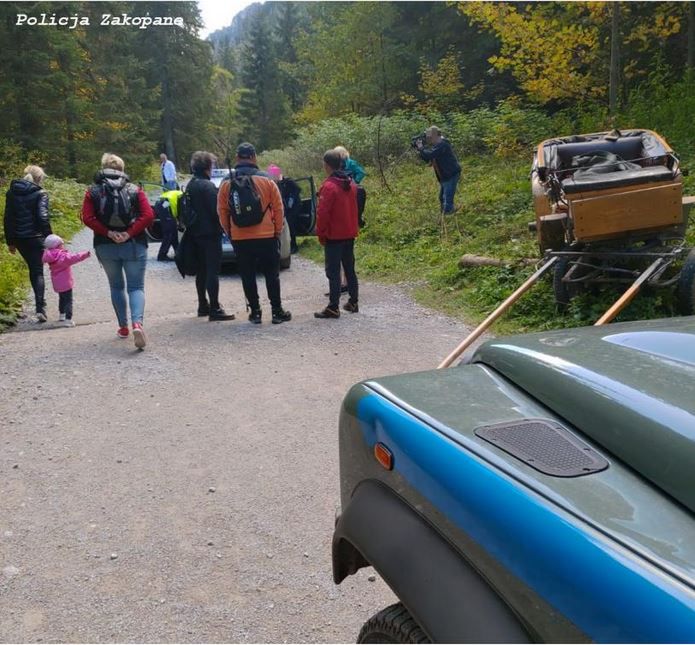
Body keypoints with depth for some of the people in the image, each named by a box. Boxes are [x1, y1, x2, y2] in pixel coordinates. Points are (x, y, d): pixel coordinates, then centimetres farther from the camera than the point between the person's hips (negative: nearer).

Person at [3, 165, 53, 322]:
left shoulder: (11, 193, 8)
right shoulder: (40, 194, -8)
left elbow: (8, 219, 9)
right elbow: (43, 218, -16)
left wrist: (10, 241, 14)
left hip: (18, 238, 5)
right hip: (35, 238, -5)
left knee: (33, 268, 20)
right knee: (38, 271, -1)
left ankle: (40, 302, 27)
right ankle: (40, 307, -13)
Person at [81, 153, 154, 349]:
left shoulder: (93, 191, 3)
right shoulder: (134, 190, 2)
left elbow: (87, 218, -10)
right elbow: (148, 216, -11)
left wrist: (108, 233, -11)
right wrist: (129, 233, -13)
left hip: (105, 246, 1)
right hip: (134, 245, -1)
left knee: (116, 286, 19)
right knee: (136, 287, 1)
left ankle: (123, 327, 21)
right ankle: (137, 323, -24)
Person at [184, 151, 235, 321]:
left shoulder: (190, 185, 12)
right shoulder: (207, 186, -15)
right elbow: (216, 210, -18)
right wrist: (221, 226, -4)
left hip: (195, 233, 9)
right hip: (210, 233, -9)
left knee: (201, 271, 15)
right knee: (213, 271, -7)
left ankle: (203, 305, 22)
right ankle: (214, 309, -8)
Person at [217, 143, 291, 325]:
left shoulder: (227, 183, 0)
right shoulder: (266, 180, -4)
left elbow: (222, 211, 4)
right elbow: (278, 208, -2)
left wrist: (229, 232, 16)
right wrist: (277, 231, 9)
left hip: (240, 238, 1)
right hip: (266, 236, -1)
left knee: (247, 276, 9)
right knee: (272, 275, 8)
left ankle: (255, 312, 11)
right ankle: (277, 311, 9)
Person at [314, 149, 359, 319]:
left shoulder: (329, 186, -17)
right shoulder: (351, 184, 8)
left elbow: (323, 214, -18)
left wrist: (321, 234, -9)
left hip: (334, 236, -7)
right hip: (350, 234, 8)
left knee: (333, 272, -5)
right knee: (350, 269, 15)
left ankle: (333, 308, -6)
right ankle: (353, 302, 20)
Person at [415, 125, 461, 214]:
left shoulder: (442, 145, -19)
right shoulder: (436, 145, 14)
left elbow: (429, 155, -28)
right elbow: (427, 158, 16)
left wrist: (421, 148, -13)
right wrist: (420, 149, 1)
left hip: (451, 175, -11)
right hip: (444, 177, 11)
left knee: (447, 200, -10)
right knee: (442, 198, 20)